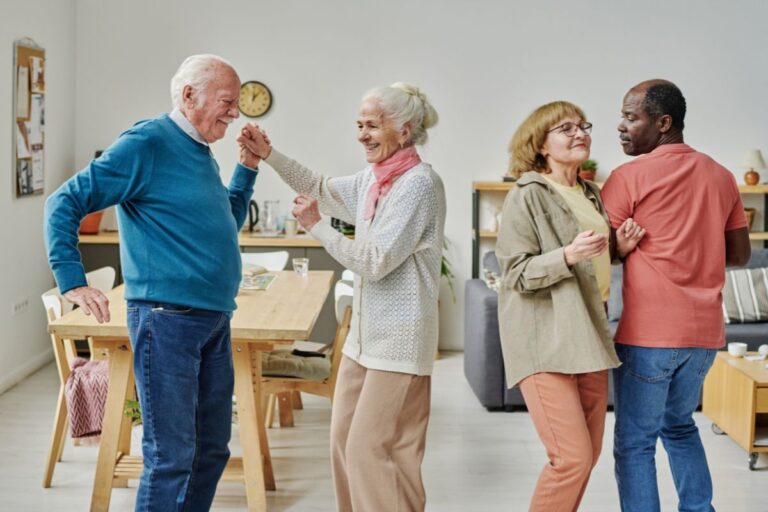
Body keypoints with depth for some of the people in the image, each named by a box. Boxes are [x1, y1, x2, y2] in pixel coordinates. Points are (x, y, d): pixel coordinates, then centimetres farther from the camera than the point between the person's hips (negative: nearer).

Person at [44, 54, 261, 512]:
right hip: (167, 317, -9)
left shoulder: (202, 155, 15)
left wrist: (248, 166, 16)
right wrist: (72, 282, -18)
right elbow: (65, 202, -11)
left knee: (212, 449, 15)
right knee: (172, 456, -6)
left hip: (215, 320, 9)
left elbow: (228, 224, 28)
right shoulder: (147, 144, -10)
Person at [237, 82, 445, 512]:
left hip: (399, 339, -9)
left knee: (371, 449, -8)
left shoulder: (420, 184, -16)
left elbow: (375, 261, -19)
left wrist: (316, 227, -13)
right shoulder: (374, 178, 10)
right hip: (365, 334, 9)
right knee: (344, 440, 13)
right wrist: (268, 154, 13)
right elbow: (322, 189, 24)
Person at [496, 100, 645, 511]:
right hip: (546, 339, -8)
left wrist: (620, 249, 5)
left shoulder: (591, 194, 15)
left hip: (588, 335, 8)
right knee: (572, 458, -12)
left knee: (589, 453, 10)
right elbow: (515, 273, -12)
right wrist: (569, 255, -26)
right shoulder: (527, 195, -7)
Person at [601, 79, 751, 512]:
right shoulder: (721, 176, 8)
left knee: (635, 443, 3)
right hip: (705, 330, 6)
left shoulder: (630, 177, -8)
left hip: (649, 332, -6)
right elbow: (740, 253, 14)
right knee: (679, 426, 25)